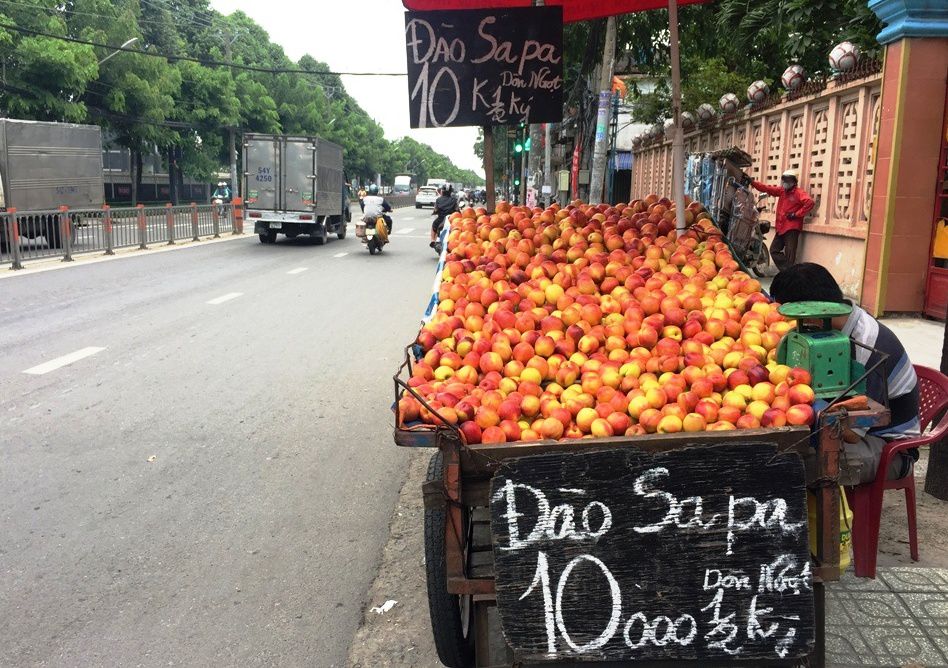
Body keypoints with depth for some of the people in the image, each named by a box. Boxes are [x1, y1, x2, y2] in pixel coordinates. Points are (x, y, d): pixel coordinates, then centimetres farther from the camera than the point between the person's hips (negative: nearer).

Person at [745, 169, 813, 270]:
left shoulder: (799, 193, -8)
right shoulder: (781, 191, 13)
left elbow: (809, 202, -22)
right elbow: (767, 188, 10)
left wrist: (796, 214, -19)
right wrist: (752, 182, 2)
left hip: (791, 228, -8)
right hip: (781, 228, 9)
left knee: (789, 256, -9)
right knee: (774, 250, 13)